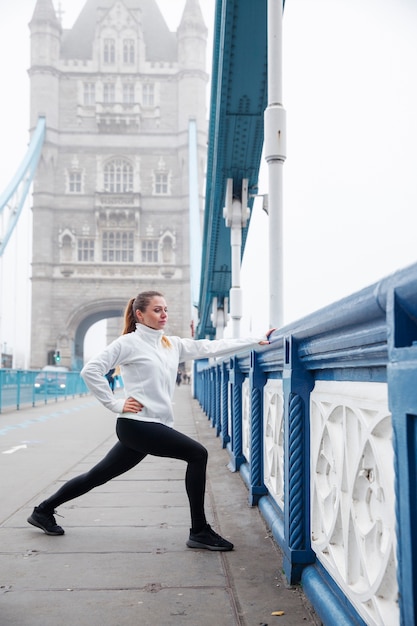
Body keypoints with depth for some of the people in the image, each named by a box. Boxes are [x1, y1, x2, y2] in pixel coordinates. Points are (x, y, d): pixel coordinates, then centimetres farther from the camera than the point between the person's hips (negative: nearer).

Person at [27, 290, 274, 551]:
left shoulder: (173, 344, 13)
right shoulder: (129, 343, -6)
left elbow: (212, 347, 8)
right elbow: (91, 370, -9)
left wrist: (256, 340, 2)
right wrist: (115, 403, -13)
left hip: (154, 426, 7)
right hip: (137, 424, -7)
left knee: (98, 476, 14)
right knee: (197, 454, -10)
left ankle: (44, 511, 31)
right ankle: (199, 531, -2)